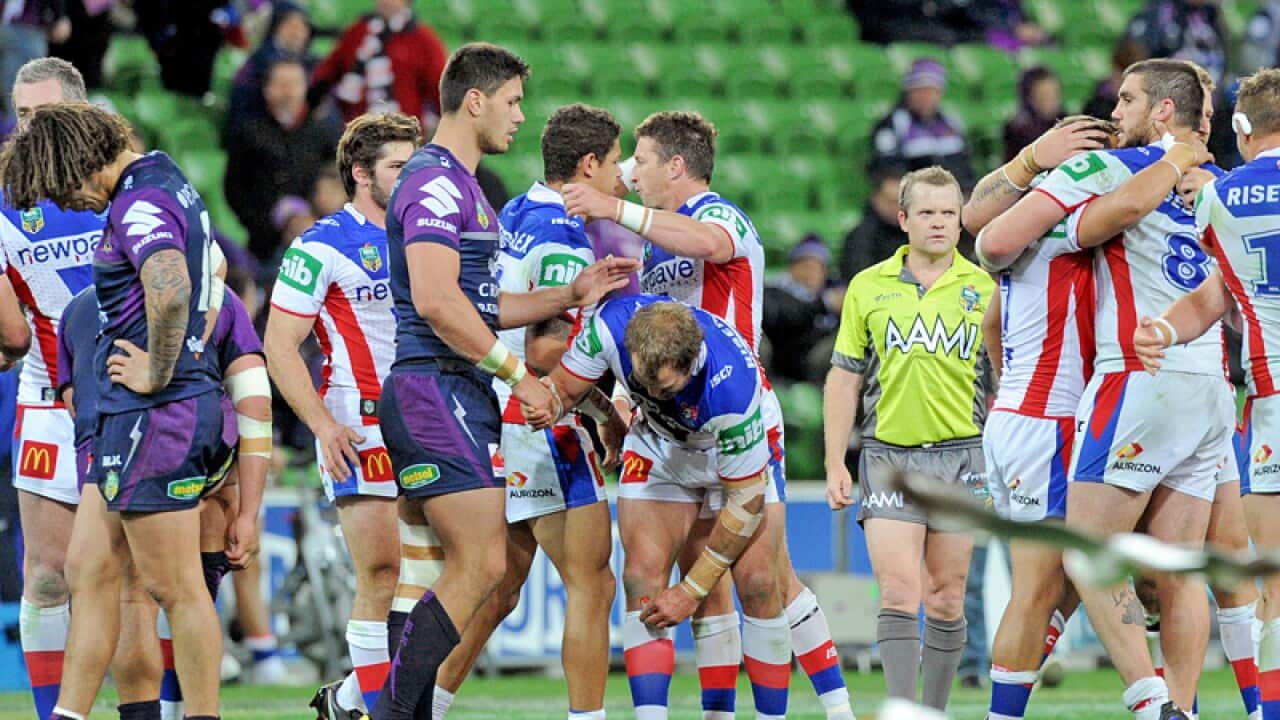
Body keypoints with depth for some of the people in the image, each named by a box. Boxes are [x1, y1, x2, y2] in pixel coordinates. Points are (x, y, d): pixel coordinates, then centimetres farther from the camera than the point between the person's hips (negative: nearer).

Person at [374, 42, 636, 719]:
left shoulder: (458, 186, 22)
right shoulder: (434, 182, -12)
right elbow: (436, 301, -22)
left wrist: (571, 295, 19)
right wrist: (517, 372, -16)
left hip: (457, 395, 11)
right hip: (435, 390, -11)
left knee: (441, 573, 9)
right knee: (481, 564, -14)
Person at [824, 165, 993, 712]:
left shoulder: (983, 288, 4)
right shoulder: (868, 287, 7)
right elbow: (844, 380, 10)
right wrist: (835, 466, 5)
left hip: (961, 453, 0)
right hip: (889, 456, 0)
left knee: (946, 595, 4)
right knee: (898, 590, -12)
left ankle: (935, 711, 15)